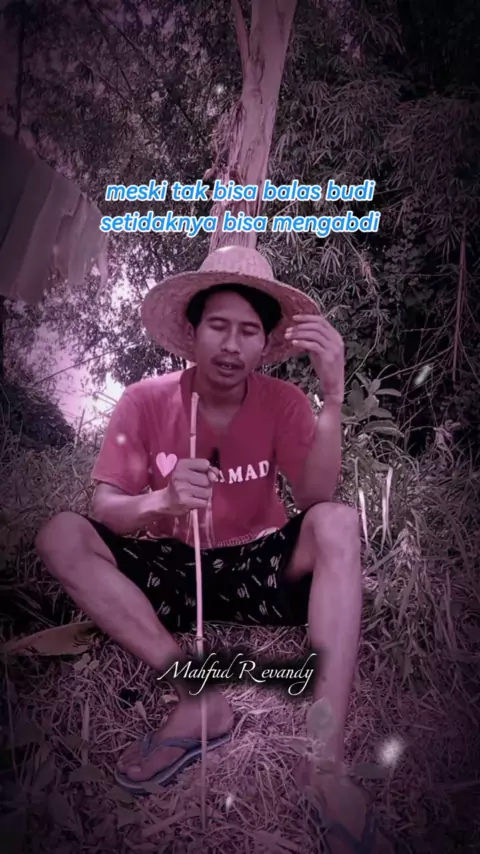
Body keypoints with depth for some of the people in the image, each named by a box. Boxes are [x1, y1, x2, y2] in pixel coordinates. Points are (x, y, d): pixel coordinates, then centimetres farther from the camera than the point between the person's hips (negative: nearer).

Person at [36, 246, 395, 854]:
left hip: (258, 568, 0)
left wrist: (333, 395, -33)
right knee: (60, 536, -22)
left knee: (337, 523, -28)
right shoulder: (145, 402, -9)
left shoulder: (282, 403, -7)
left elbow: (317, 499, -21)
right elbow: (104, 510, -13)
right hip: (171, 568, 1)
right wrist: (160, 501, -36)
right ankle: (198, 698, -25)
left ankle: (328, 756, -33)